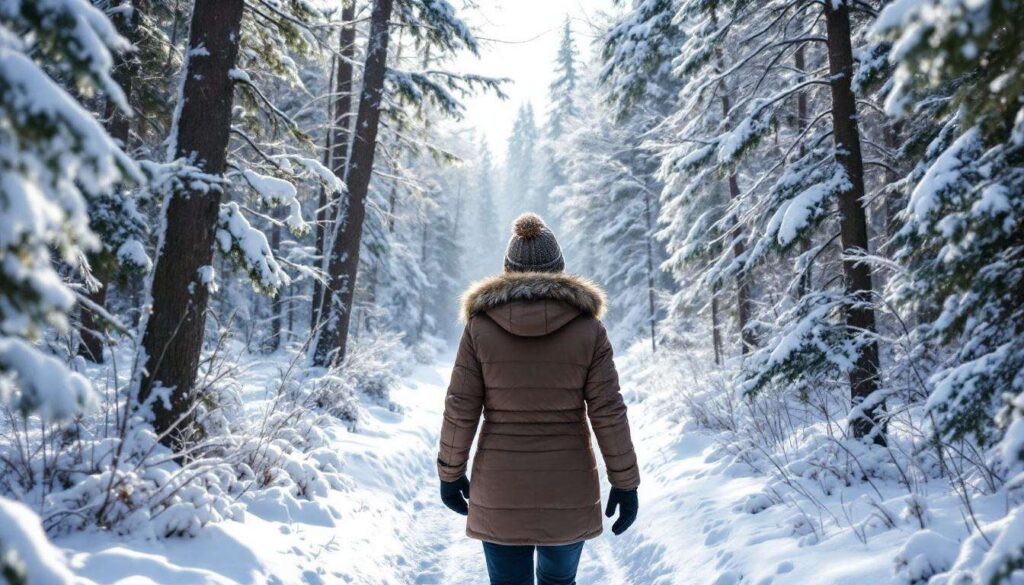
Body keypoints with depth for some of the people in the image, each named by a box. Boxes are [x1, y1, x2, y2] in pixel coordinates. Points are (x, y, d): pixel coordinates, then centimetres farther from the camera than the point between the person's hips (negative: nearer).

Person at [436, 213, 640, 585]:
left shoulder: (480, 325, -6)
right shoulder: (587, 326, -7)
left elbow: (460, 409, -5)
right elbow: (607, 412, -7)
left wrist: (450, 473, 7)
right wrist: (625, 483, 1)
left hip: (499, 488, 0)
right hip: (568, 487, 1)